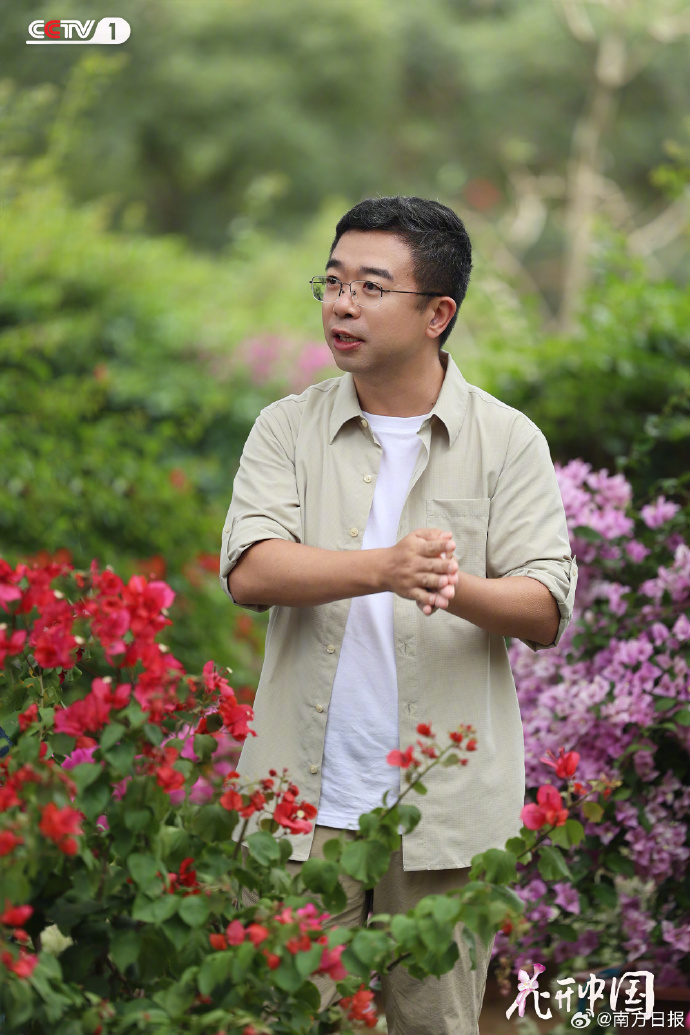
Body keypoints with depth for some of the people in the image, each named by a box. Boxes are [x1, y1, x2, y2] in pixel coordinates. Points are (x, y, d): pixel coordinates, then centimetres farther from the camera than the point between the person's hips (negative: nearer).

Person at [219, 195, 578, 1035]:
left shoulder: (508, 442, 3)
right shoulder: (287, 429, 6)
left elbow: (546, 613, -4)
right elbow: (249, 572, -10)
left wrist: (457, 589, -26)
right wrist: (385, 568, -26)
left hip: (448, 806, 0)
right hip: (307, 798, 1)